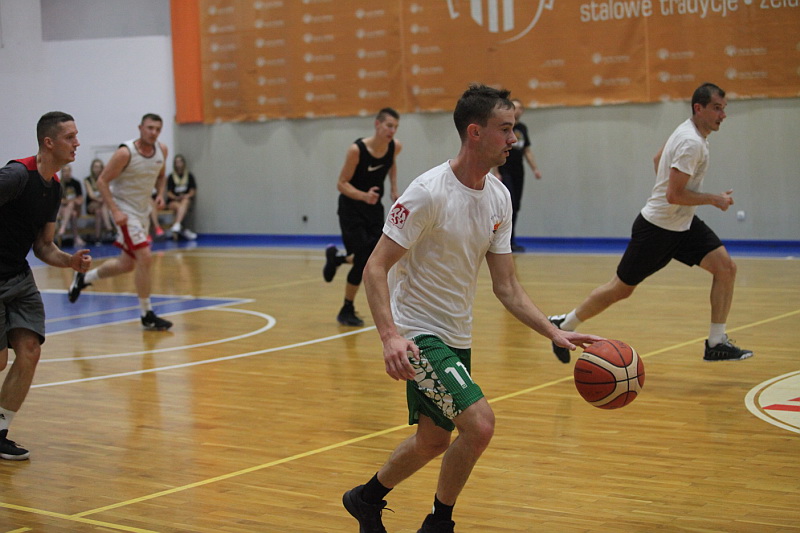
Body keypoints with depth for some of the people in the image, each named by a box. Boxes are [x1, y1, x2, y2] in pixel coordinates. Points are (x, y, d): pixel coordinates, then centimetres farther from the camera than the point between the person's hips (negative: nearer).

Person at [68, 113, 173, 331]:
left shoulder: (162, 150, -1)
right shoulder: (125, 153, -20)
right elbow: (102, 181, -16)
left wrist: (160, 194, -3)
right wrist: (115, 211, -25)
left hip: (143, 211, 8)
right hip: (125, 210, -8)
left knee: (127, 264, 16)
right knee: (145, 258, -16)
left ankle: (84, 278, 39)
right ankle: (147, 315, -6)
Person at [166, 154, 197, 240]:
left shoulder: (189, 176, 10)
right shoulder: (171, 177, 7)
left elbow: (193, 191, 8)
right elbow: (169, 193, 3)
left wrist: (187, 196, -13)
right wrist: (177, 198, -17)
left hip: (187, 198, 0)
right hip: (173, 200, 0)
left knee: (185, 202, -36)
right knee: (179, 206, -35)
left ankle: (176, 225, -53)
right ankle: (183, 230, -41)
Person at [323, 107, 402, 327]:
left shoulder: (395, 147, -9)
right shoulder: (356, 150, -25)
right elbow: (342, 184, -19)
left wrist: (394, 189, 5)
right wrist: (364, 196, -35)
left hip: (374, 207, 6)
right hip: (351, 208, -6)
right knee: (362, 261, -10)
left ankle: (336, 258, 30)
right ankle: (347, 310, 10)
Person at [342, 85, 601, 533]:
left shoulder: (499, 197, 1)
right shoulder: (429, 192, -22)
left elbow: (506, 286, 4)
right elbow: (375, 268, -21)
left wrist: (555, 333, -8)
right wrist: (390, 335, -35)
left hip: (457, 336, 8)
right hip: (418, 333, -8)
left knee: (434, 440, 19)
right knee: (479, 422, -22)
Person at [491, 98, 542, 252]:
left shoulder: (523, 128, 14)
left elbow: (527, 150, 21)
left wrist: (535, 168, 13)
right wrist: (496, 172, -15)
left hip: (518, 173, 6)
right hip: (505, 172, -6)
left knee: (515, 206, 7)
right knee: (509, 204, -14)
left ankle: (511, 241, 13)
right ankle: (508, 241, -12)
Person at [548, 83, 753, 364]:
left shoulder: (689, 131, 6)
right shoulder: (692, 143, -24)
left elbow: (657, 159, 22)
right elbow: (674, 195, -28)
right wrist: (713, 199, -18)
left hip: (683, 224, 9)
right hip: (657, 227, -9)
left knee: (726, 267, -6)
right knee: (621, 288, 3)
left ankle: (716, 343, -1)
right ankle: (563, 325, 21)